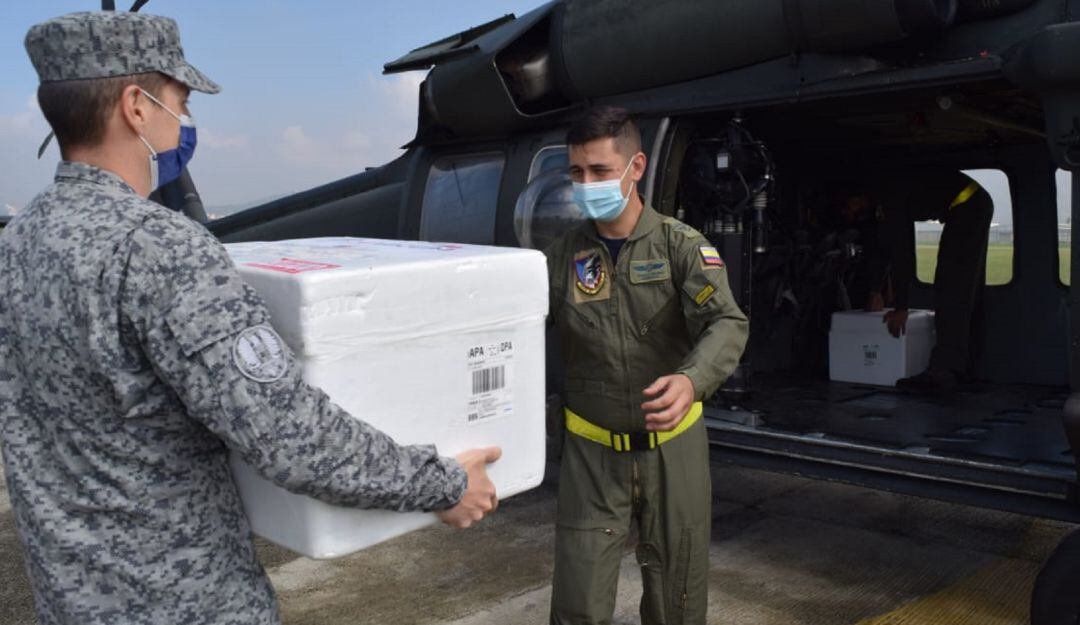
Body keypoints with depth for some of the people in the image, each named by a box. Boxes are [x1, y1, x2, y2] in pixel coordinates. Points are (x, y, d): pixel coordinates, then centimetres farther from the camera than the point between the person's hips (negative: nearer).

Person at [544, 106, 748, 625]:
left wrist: (692, 380, -42)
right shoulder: (562, 257, -1)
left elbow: (727, 325, -22)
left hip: (672, 446, 0)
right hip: (592, 452, 1)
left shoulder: (682, 246, -8)